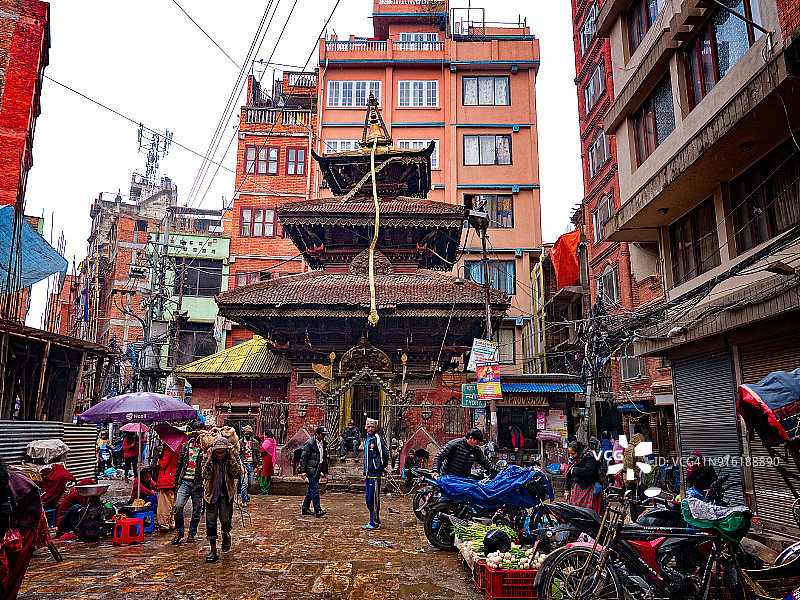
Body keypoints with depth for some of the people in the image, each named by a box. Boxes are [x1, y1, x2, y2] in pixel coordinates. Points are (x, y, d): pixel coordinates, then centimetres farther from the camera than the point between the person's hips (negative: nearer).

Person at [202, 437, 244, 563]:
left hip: (227, 493, -1)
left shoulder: (234, 456, -5)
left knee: (226, 519, -11)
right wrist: (210, 459, -22)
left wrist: (231, 458, -21)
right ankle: (213, 551, 12)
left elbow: (237, 474, -17)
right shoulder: (210, 459, -5)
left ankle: (226, 534, 25)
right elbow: (206, 475, -18)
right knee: (211, 520, 0)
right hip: (212, 492, 1)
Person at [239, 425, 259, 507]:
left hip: (252, 465, 2)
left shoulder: (255, 442, 7)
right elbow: (237, 454, 2)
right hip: (244, 464, -2)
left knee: (250, 483, 8)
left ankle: (247, 493, 36)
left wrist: (257, 465, 4)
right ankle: (244, 501, 1)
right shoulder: (240, 442, 1)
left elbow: (258, 454, 10)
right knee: (244, 484, -6)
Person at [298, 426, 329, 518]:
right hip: (311, 469, -8)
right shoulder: (310, 443, -11)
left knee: (311, 489, 12)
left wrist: (325, 470, 19)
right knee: (315, 488, -11)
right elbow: (303, 457, -11)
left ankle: (305, 508, 22)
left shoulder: (324, 444, 12)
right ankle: (318, 510, -11)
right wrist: (303, 471, -14)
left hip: (318, 469, 8)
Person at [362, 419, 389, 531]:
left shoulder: (377, 439, -12)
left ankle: (374, 523, -1)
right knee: (368, 498, 13)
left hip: (375, 473, -9)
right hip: (368, 473, 9)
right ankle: (376, 520, 22)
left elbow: (385, 454, -15)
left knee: (374, 499, -6)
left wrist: (383, 467, -4)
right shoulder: (367, 439, 17)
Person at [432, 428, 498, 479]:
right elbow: (439, 457, -12)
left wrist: (497, 473, 10)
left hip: (463, 479, 5)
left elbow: (486, 463, 15)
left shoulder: (477, 450, 3)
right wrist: (436, 471, -23)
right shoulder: (454, 444, -14)